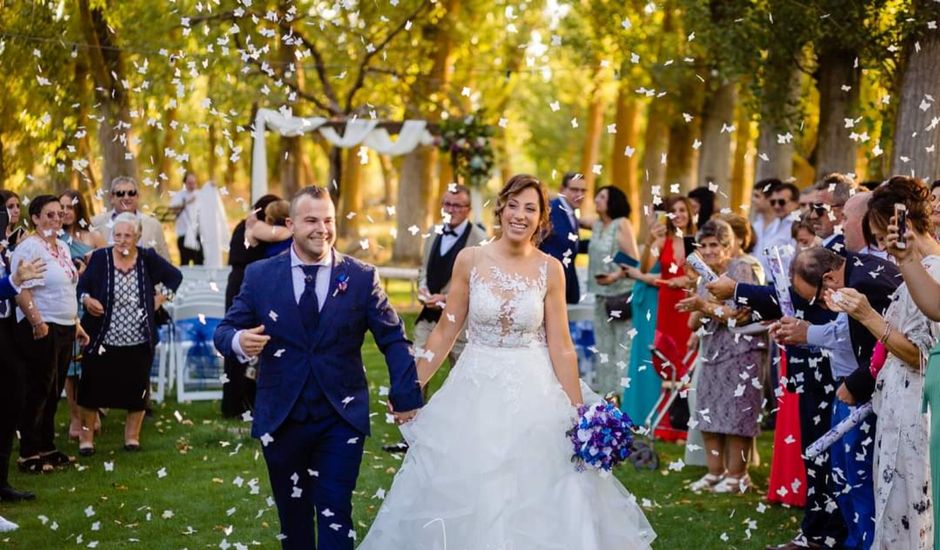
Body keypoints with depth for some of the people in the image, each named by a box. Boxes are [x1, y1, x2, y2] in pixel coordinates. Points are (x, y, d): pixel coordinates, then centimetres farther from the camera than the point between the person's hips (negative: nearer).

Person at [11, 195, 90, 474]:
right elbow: (21, 291, -21)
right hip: (42, 331, -8)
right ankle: (28, 455, 3)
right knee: (38, 391, -4)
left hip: (65, 329, 8)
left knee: (53, 392, 13)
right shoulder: (29, 247, -13)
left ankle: (47, 448, 21)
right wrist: (37, 323, -26)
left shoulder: (62, 247, 15)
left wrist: (76, 324, 21)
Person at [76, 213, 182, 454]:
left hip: (139, 342, 2)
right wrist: (86, 299, -18)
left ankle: (132, 436, 25)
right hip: (102, 339, -1)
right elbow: (81, 285, 1)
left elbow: (175, 276, 13)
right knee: (93, 388, 4)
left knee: (137, 389, 10)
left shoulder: (148, 258, 0)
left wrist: (161, 297, 0)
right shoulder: (100, 258, -5)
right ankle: (86, 436, 16)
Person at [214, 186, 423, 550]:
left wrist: (406, 396, -5)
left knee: (335, 514, -4)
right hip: (280, 419, 2)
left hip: (342, 419, -1)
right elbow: (225, 330, 3)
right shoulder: (259, 275, 0)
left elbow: (393, 339, 2)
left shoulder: (362, 277, -1)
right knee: (292, 512, 14)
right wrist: (238, 341, -21)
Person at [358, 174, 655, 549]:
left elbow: (561, 345, -2)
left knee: (534, 502, 3)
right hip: (475, 391, 1)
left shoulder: (550, 269, -4)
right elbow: (446, 331, 1)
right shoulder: (470, 260, -3)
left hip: (533, 393, 0)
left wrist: (578, 413, -4)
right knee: (464, 498, 6)